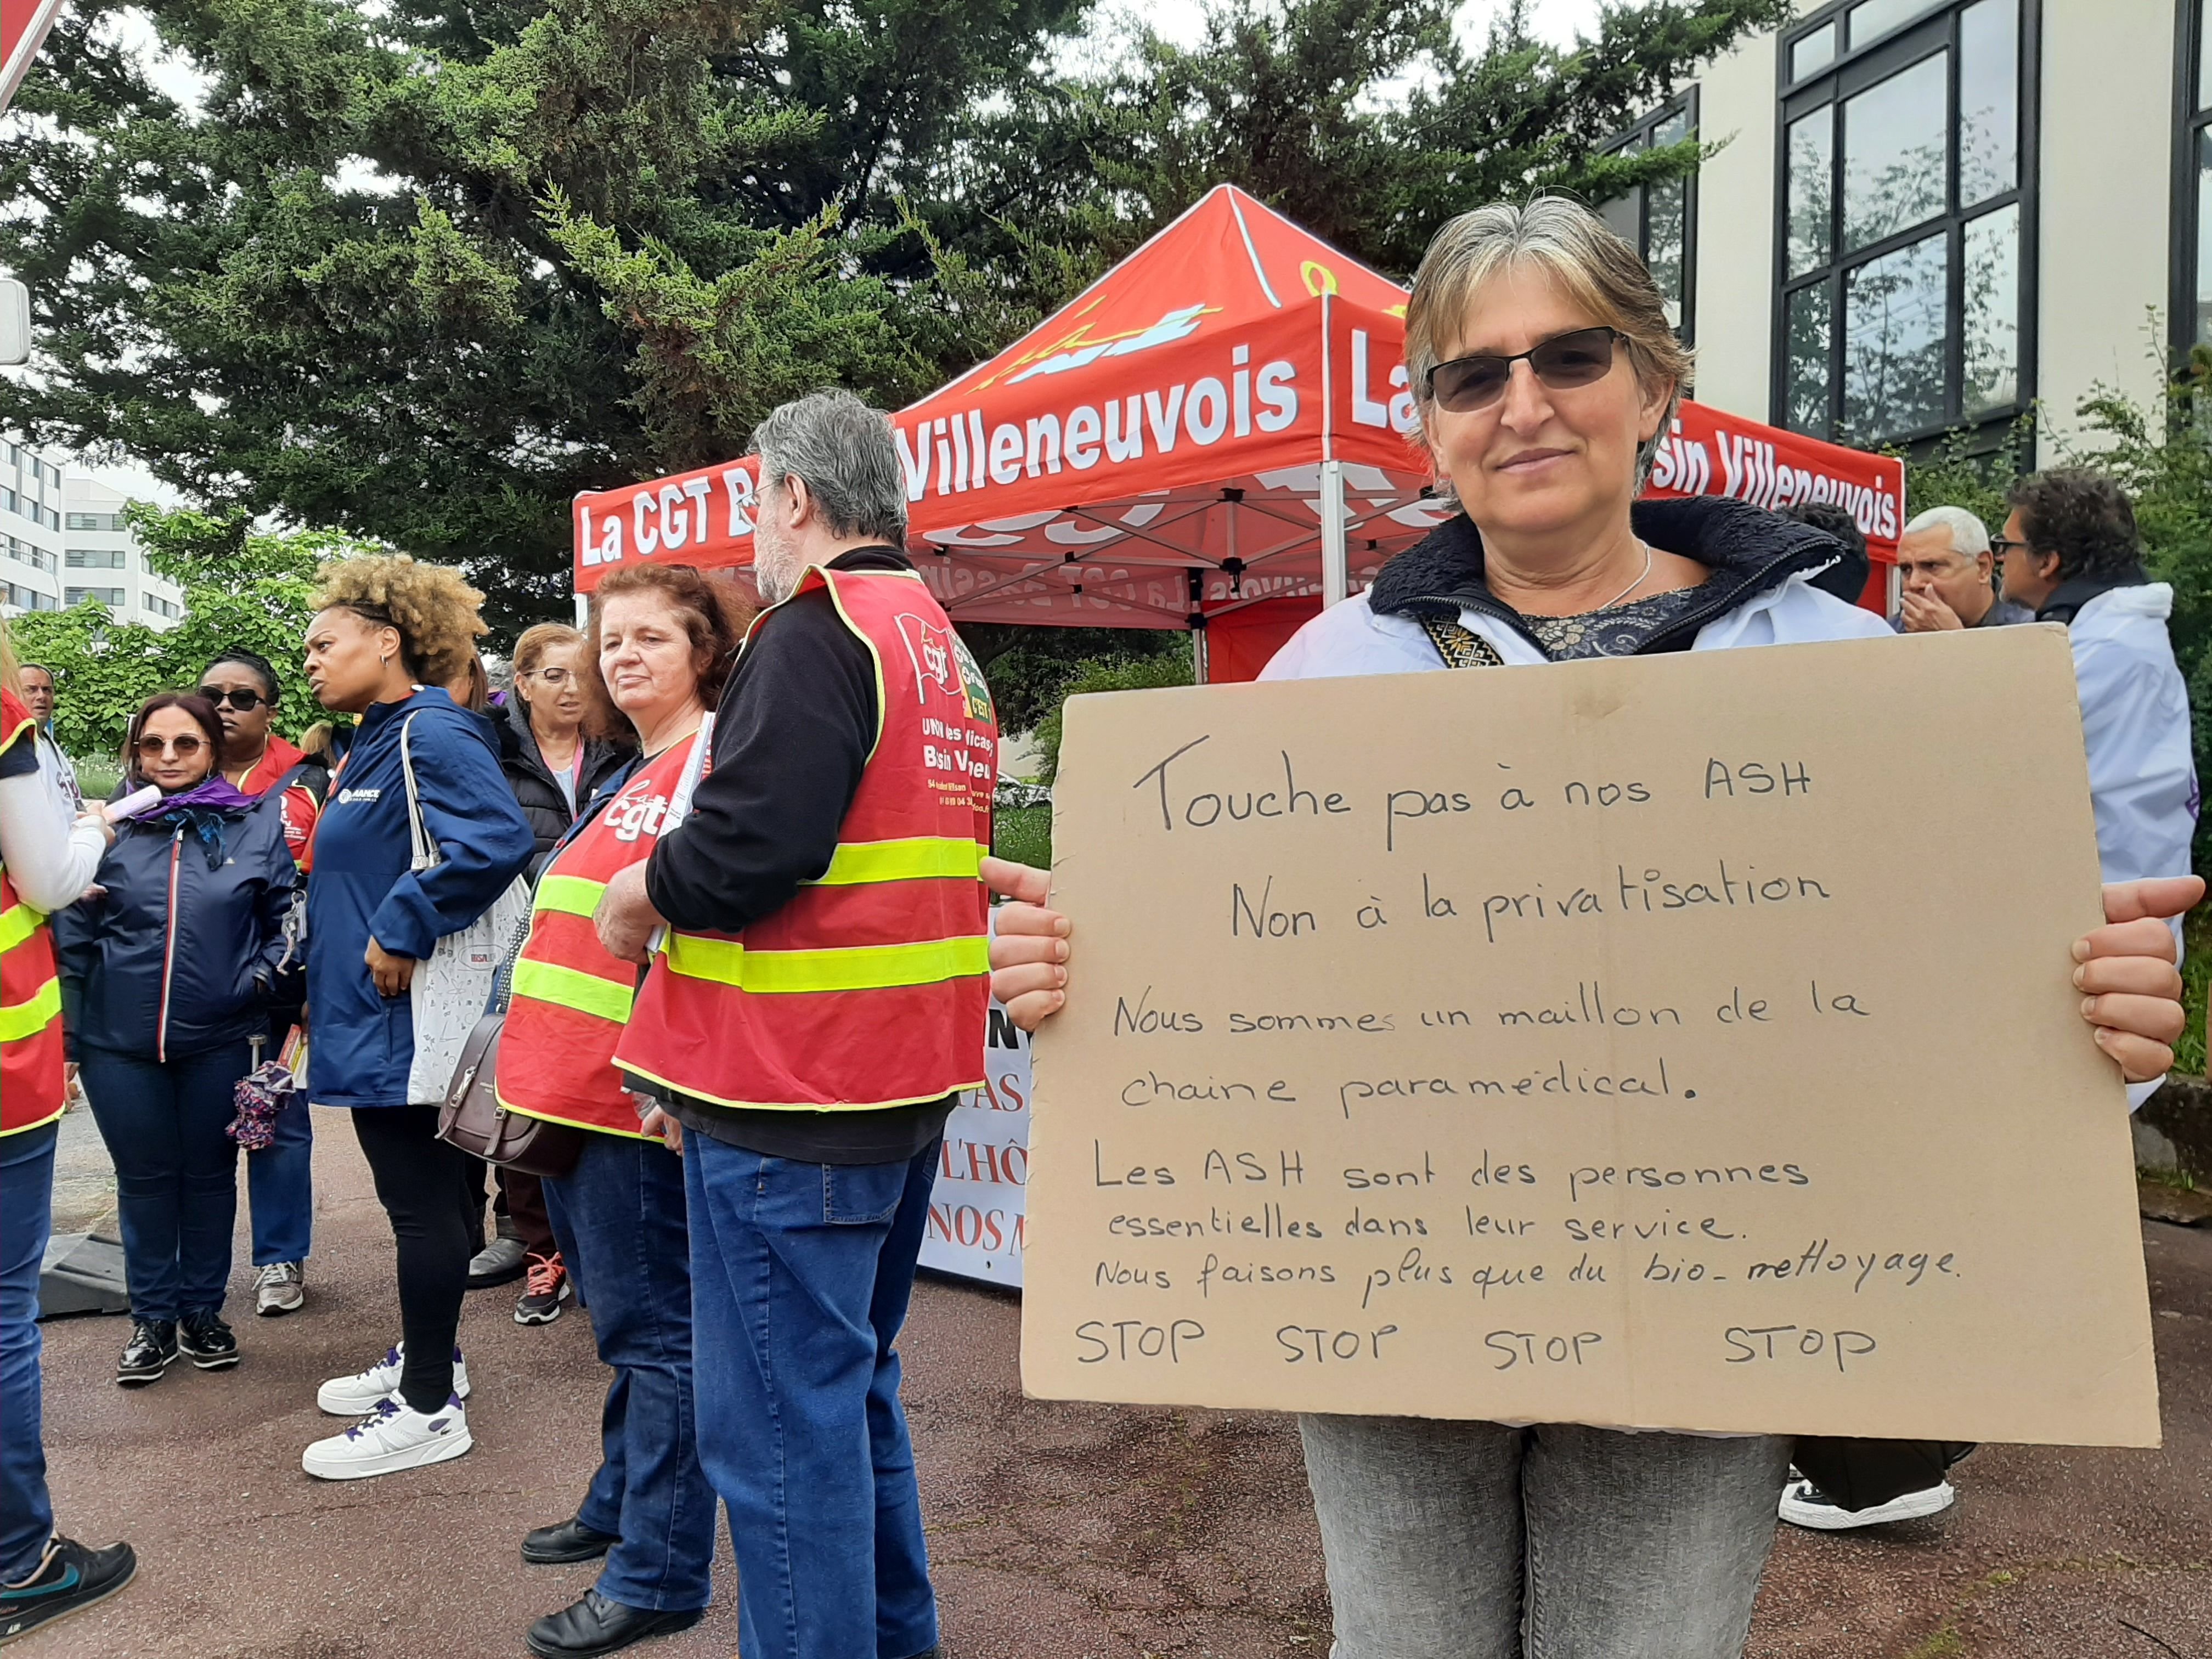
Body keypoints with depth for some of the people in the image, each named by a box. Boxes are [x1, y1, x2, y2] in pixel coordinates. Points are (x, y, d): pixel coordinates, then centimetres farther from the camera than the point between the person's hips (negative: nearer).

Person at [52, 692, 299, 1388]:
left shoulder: (257, 828, -1)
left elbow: (288, 922, 5)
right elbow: (72, 941, 3)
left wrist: (261, 979, -10)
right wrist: (68, 1036, 2)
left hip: (219, 1041, 0)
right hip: (120, 1043, 0)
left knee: (210, 1175, 13)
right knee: (145, 1180, 11)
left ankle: (203, 1311, 28)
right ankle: (153, 1318, 25)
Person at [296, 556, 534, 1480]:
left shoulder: (432, 736, -16)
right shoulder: (374, 744, 16)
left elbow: (496, 840, -32)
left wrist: (402, 931, -26)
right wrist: (326, 973, 18)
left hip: (405, 1019, -10)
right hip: (370, 1017, 10)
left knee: (422, 1203, -1)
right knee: (414, 1197, 19)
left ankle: (430, 1410, 10)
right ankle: (425, 1359, 34)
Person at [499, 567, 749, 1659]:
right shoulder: (625, 780, 19)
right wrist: (541, 1077, 23)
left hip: (640, 1099, -9)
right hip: (579, 1092, 9)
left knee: (652, 1331, -1)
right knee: (624, 1321, 20)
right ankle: (621, 1507, 36)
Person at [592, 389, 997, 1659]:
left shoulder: (818, 632, -14)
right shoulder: (949, 654, 15)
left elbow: (750, 843, -25)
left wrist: (641, 900, -7)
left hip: (793, 1096, -10)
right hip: (911, 1081, 10)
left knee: (781, 1422, 1)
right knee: (858, 1388, 22)